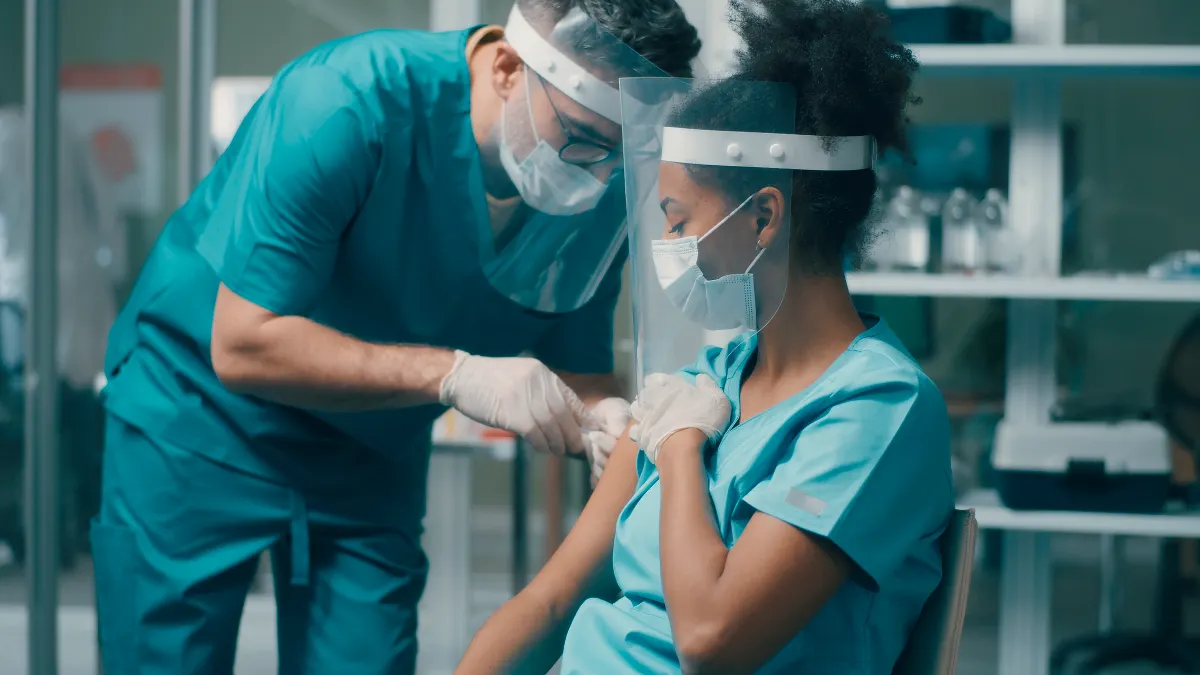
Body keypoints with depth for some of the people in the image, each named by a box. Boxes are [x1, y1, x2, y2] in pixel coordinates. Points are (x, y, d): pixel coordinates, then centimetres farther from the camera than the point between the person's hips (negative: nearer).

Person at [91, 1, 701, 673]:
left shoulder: (607, 188, -14)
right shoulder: (344, 103, -31)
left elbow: (578, 363, -3)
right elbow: (243, 346, -30)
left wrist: (600, 419, -28)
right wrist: (454, 373, -37)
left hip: (376, 440, 5)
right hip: (204, 412, -4)